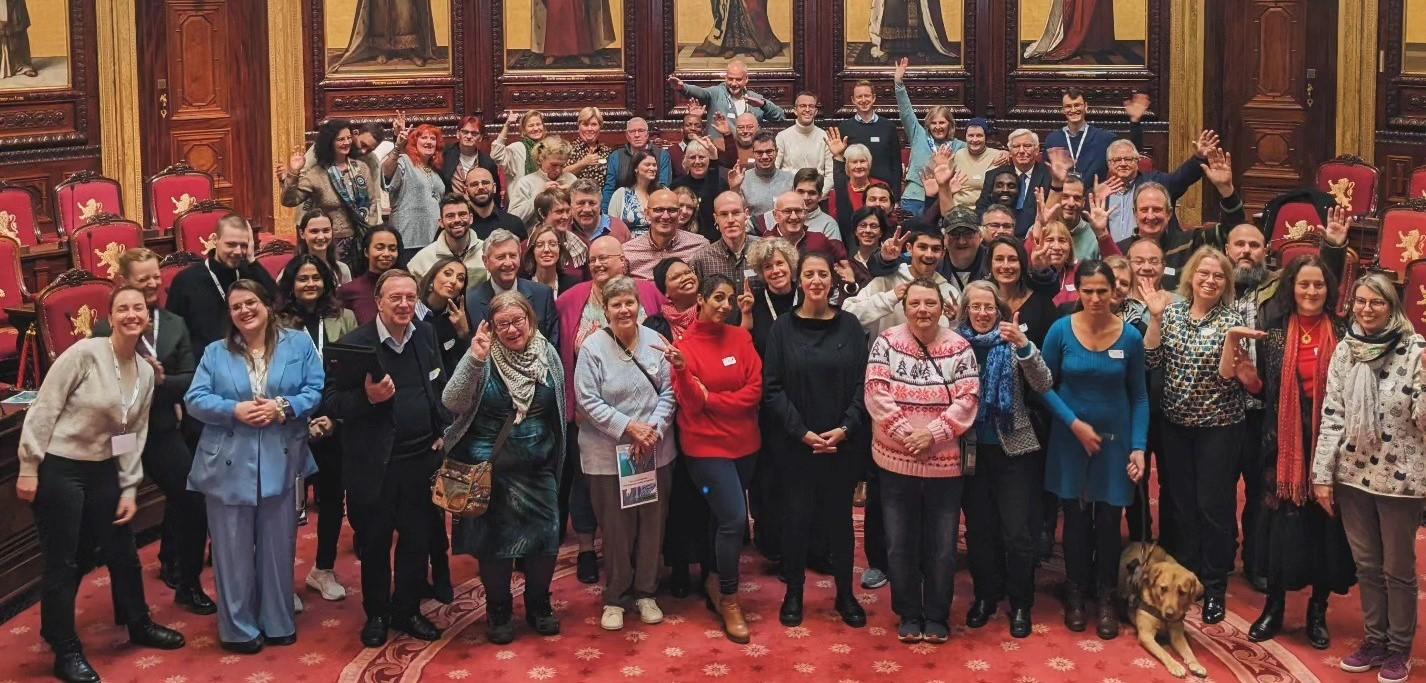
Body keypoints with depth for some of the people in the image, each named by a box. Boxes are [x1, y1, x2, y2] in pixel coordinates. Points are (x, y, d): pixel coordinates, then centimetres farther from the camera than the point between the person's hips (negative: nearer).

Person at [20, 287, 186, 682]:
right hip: (59, 469, -6)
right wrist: (28, 467, -15)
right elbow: (43, 409, -14)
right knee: (64, 562, 3)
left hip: (104, 470, 6)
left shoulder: (145, 372, 3)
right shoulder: (85, 353, -17)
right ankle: (65, 650, 17)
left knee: (122, 551, 17)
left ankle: (139, 624, 37)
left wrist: (130, 489, 5)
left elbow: (135, 434, 8)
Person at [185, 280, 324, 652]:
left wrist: (283, 407, -18)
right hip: (229, 466, 0)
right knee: (234, 549, 5)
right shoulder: (216, 352, 7)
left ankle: (278, 622, 24)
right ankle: (239, 628, 17)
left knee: (277, 546, 10)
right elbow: (194, 399, -1)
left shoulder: (299, 344, 5)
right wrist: (234, 410, -17)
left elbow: (316, 391, -1)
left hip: (280, 464, 0)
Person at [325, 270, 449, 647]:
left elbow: (441, 389, 14)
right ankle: (376, 614, 29)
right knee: (374, 544, 11)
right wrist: (367, 397, -27)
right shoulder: (354, 343, -11)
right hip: (374, 464, -4)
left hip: (421, 459, 4)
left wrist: (442, 434, 4)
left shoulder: (426, 335, 4)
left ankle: (407, 610, 30)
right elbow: (331, 402, -10)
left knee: (418, 541, 13)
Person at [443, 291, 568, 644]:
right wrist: (474, 361, -31)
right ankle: (498, 611, 25)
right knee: (495, 539, 6)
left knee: (544, 537, 5)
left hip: (538, 468, 2)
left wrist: (555, 455, 14)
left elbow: (559, 409, 11)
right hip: (491, 469, -2)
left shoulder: (547, 354, 0)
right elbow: (453, 403, -19)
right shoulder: (484, 357, -9)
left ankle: (539, 605, 28)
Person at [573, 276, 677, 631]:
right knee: (616, 527, 5)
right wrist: (628, 427, -17)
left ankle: (645, 592, 27)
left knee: (652, 522, 11)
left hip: (654, 451, 3)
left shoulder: (655, 342, 1)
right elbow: (588, 400, -11)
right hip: (609, 453, -3)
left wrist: (654, 429, -12)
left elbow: (668, 391, 2)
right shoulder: (593, 347, -8)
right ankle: (615, 597, 21)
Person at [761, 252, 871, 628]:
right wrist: (802, 432, -12)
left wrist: (845, 428, -11)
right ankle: (794, 593, 20)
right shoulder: (783, 327, 0)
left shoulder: (849, 325, 2)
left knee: (839, 515, 8)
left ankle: (845, 594, 20)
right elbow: (772, 388, -4)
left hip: (843, 442, 1)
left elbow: (862, 383, 1)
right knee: (797, 515, 5)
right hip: (795, 442, -1)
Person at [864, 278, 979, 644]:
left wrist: (932, 434, -19)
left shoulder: (959, 348, -2)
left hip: (945, 464, 0)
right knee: (900, 544, 9)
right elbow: (876, 393, -10)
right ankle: (909, 615, 25)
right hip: (896, 461, 0)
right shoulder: (886, 343, -2)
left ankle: (937, 616, 24)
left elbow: (967, 401, -8)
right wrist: (906, 433, -19)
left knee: (942, 546, 8)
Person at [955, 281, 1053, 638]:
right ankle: (985, 596, 28)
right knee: (978, 529, 11)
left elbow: (1043, 385, -15)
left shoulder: (1012, 342, -4)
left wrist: (1024, 346, -29)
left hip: (1013, 448, -2)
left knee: (1017, 532, -1)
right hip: (972, 449, 2)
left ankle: (1020, 605, 14)